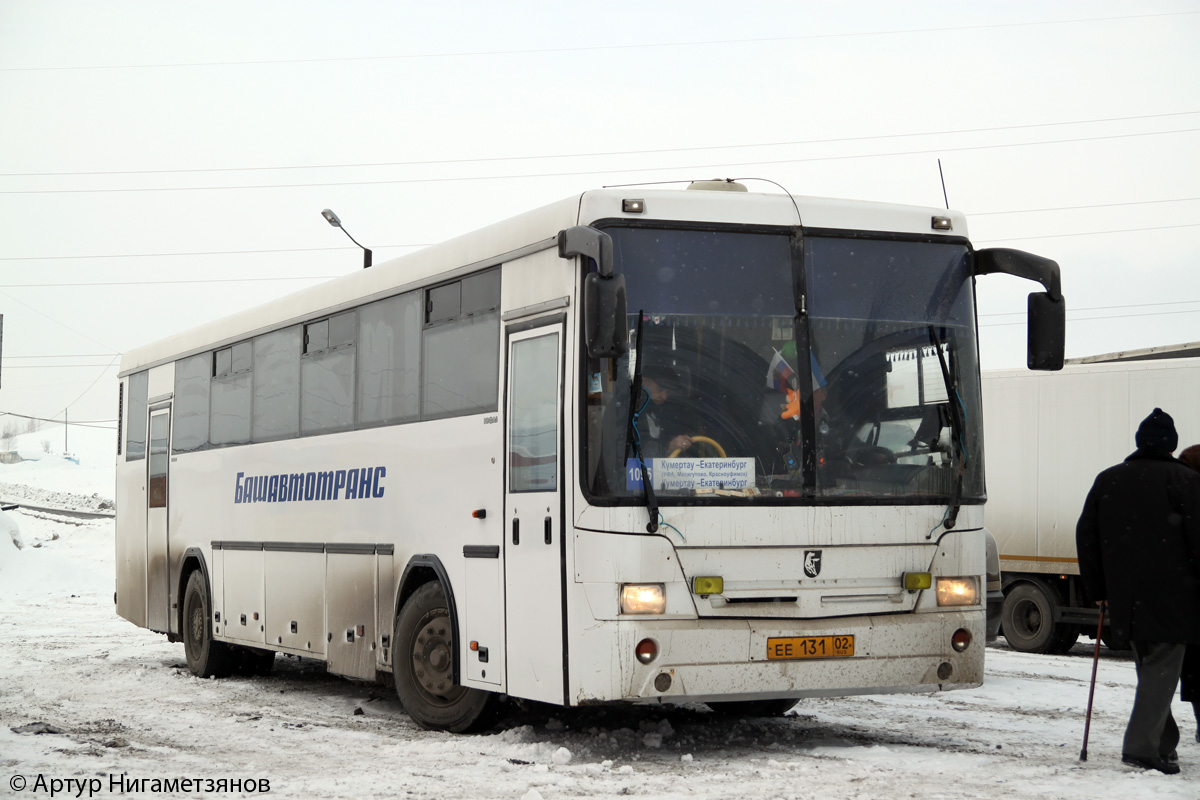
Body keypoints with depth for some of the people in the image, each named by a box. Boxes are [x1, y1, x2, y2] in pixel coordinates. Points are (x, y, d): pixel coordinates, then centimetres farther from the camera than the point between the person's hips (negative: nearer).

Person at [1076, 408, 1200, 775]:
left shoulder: (1107, 480, 10)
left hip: (1125, 595, 5)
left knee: (1148, 666, 18)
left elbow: (1086, 536, 11)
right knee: (1162, 667, -3)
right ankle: (1142, 745, -13)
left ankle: (1163, 741, 24)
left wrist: (1097, 589, 17)